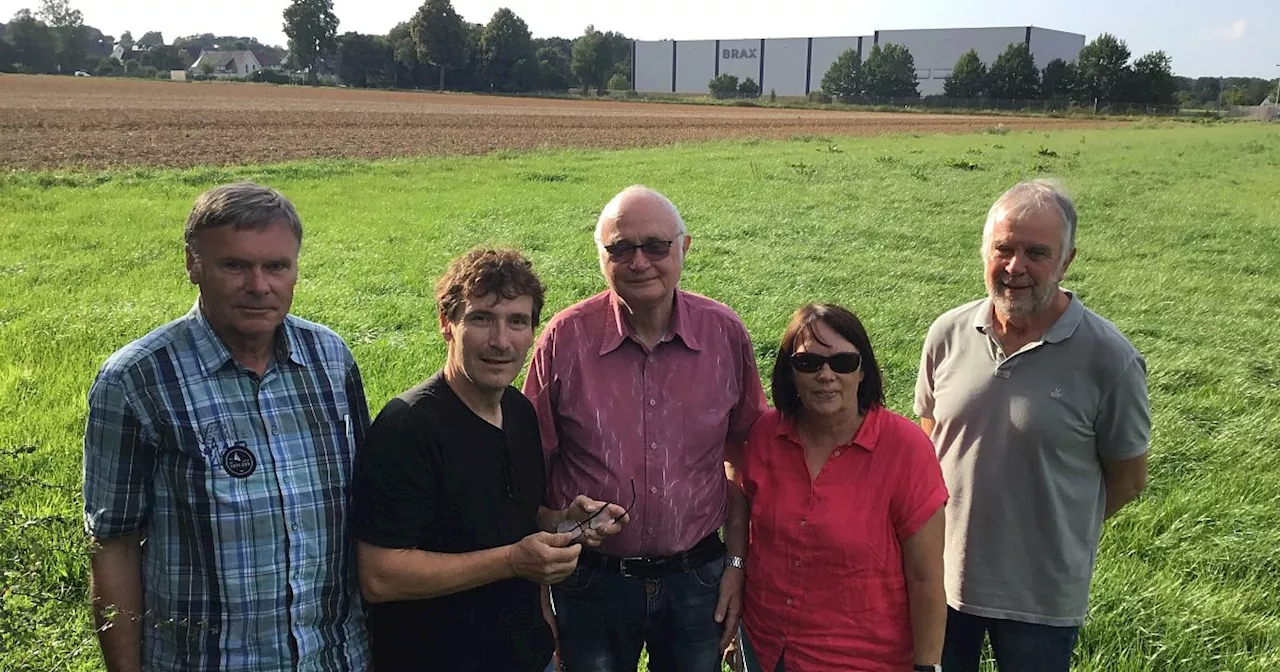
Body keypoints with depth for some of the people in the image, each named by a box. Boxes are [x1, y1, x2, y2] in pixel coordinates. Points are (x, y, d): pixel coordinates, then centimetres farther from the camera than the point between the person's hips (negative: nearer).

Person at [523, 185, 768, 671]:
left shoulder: (725, 333, -6)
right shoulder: (565, 339, -10)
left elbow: (743, 460, 3)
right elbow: (533, 466, -3)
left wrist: (737, 563, 3)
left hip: (697, 578, 1)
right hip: (592, 581, -1)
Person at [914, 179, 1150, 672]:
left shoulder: (1108, 358, -14)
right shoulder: (947, 334, -5)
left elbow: (1128, 479, -3)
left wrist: (1056, 532, 3)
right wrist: (960, 520, 5)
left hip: (1042, 599, -3)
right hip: (943, 577, 3)